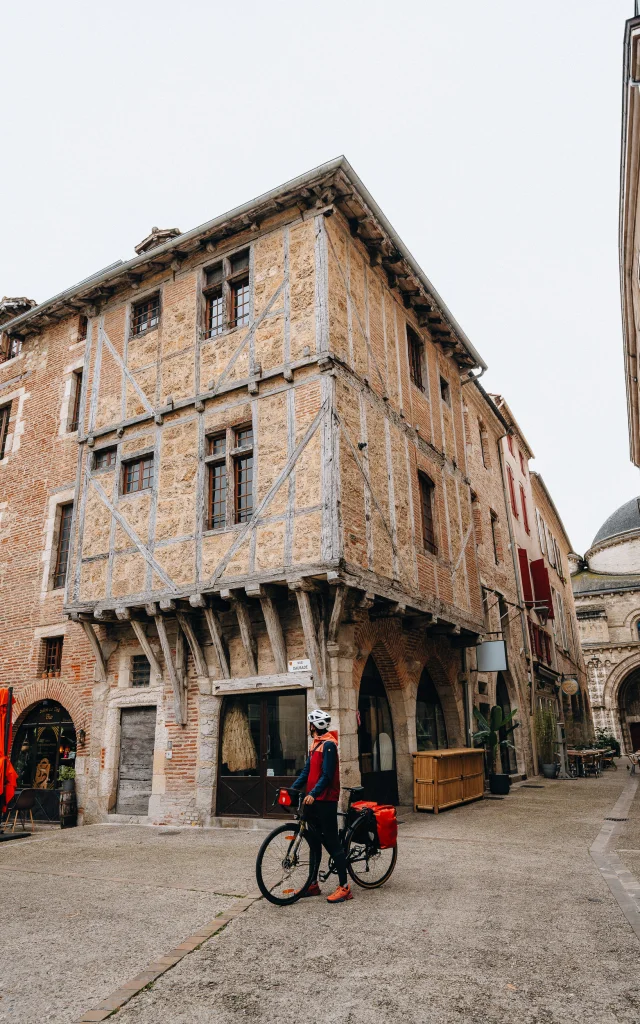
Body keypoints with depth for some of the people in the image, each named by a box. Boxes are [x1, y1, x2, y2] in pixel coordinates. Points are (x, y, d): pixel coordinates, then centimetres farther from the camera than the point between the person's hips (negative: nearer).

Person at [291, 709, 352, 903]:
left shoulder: (328, 744, -15)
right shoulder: (316, 744, 14)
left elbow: (327, 775, -21)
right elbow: (307, 771, 14)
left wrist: (313, 794, -30)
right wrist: (292, 789, 5)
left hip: (325, 800, -9)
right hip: (313, 800, 9)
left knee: (332, 842, -4)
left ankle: (344, 887, 2)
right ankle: (313, 884, 23)